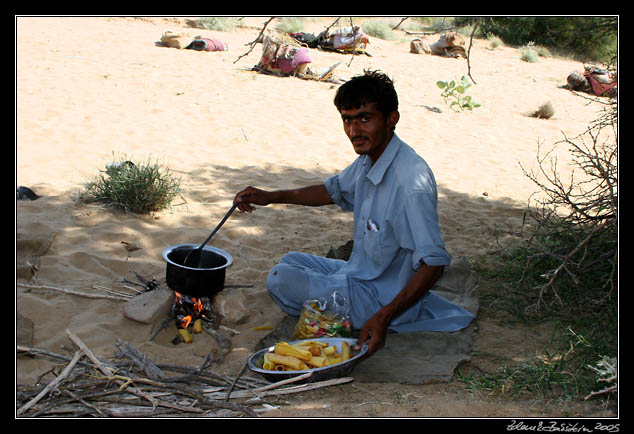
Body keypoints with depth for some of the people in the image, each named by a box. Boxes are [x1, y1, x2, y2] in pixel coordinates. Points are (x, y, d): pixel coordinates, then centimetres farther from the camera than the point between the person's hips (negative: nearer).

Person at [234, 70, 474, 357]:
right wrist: (269, 197, 12)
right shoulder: (369, 159, -1)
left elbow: (433, 264, -32)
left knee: (280, 281, -16)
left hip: (383, 297, -10)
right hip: (361, 274, 10)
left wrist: (384, 317, -40)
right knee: (291, 261, 23)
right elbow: (334, 190, 20)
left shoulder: (411, 180, -31)